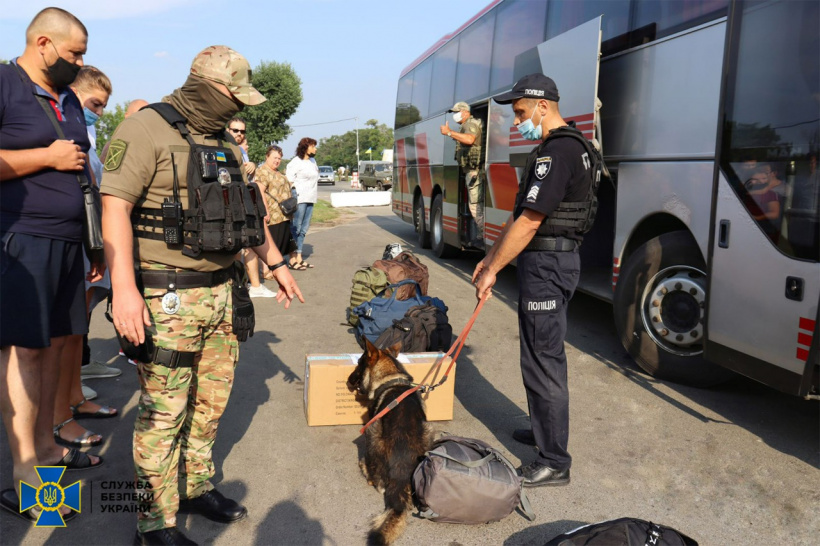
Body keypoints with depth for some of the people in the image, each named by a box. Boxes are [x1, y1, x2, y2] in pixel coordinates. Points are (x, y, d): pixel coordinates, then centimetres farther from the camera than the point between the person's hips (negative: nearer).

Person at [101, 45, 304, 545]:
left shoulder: (224, 142, 16)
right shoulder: (146, 130, -8)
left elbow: (249, 210, 25)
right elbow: (115, 206, -16)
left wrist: (278, 263, 26)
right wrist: (124, 287, -24)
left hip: (222, 292, 8)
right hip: (167, 297, -8)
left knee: (211, 400, 15)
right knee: (164, 411, 0)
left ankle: (197, 487, 33)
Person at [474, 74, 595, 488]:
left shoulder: (557, 152, -19)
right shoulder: (564, 147, 16)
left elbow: (529, 222, -23)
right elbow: (521, 216, 17)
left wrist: (492, 271, -16)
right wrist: (490, 259, 17)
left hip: (547, 263, -11)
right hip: (550, 261, 11)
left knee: (543, 358, -4)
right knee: (542, 351, 21)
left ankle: (554, 462, 6)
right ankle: (545, 430, 37)